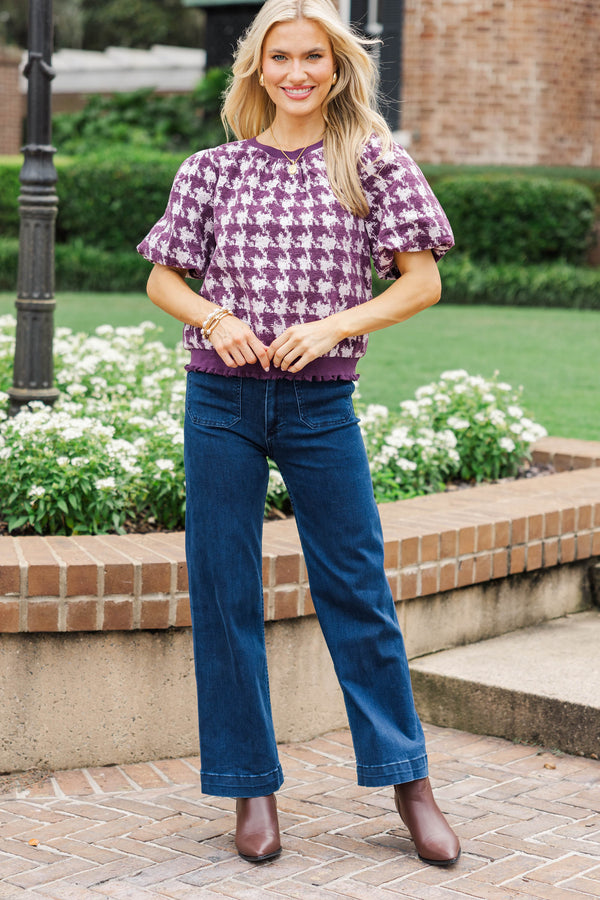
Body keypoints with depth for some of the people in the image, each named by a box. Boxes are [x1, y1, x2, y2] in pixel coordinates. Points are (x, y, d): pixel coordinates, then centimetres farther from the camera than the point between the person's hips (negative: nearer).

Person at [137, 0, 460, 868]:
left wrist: (333, 327, -15)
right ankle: (252, 787, 17)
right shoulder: (214, 169, 6)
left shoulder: (374, 162, 2)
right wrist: (215, 318, -10)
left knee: (356, 589, 3)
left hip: (321, 403, -1)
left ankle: (408, 779, 16)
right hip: (222, 398, 2)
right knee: (224, 594, 4)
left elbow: (423, 281, -1)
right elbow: (162, 279, 10)